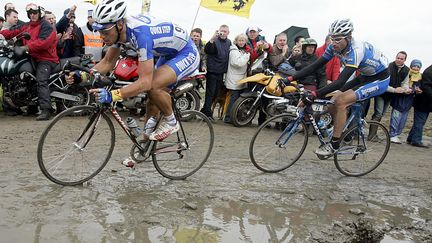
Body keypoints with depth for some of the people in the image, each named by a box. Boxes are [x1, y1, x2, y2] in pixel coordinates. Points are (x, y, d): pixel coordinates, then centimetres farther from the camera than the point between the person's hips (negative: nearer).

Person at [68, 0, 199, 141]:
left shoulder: (140, 33, -36)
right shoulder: (120, 29, -11)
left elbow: (145, 81, -40)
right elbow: (108, 62, 0)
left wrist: (111, 95, -48)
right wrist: (83, 76, -16)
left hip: (187, 54, -9)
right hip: (168, 54, 9)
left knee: (152, 85, -28)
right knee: (154, 97, 9)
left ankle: (170, 122, -3)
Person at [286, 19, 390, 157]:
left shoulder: (356, 51, -34)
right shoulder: (334, 47, -12)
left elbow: (341, 82, -42)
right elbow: (315, 66, -10)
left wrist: (314, 95, -48)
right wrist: (290, 78, -18)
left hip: (379, 79, -8)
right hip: (364, 76, 8)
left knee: (341, 101, -22)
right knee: (334, 101, -6)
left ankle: (334, 145, -12)